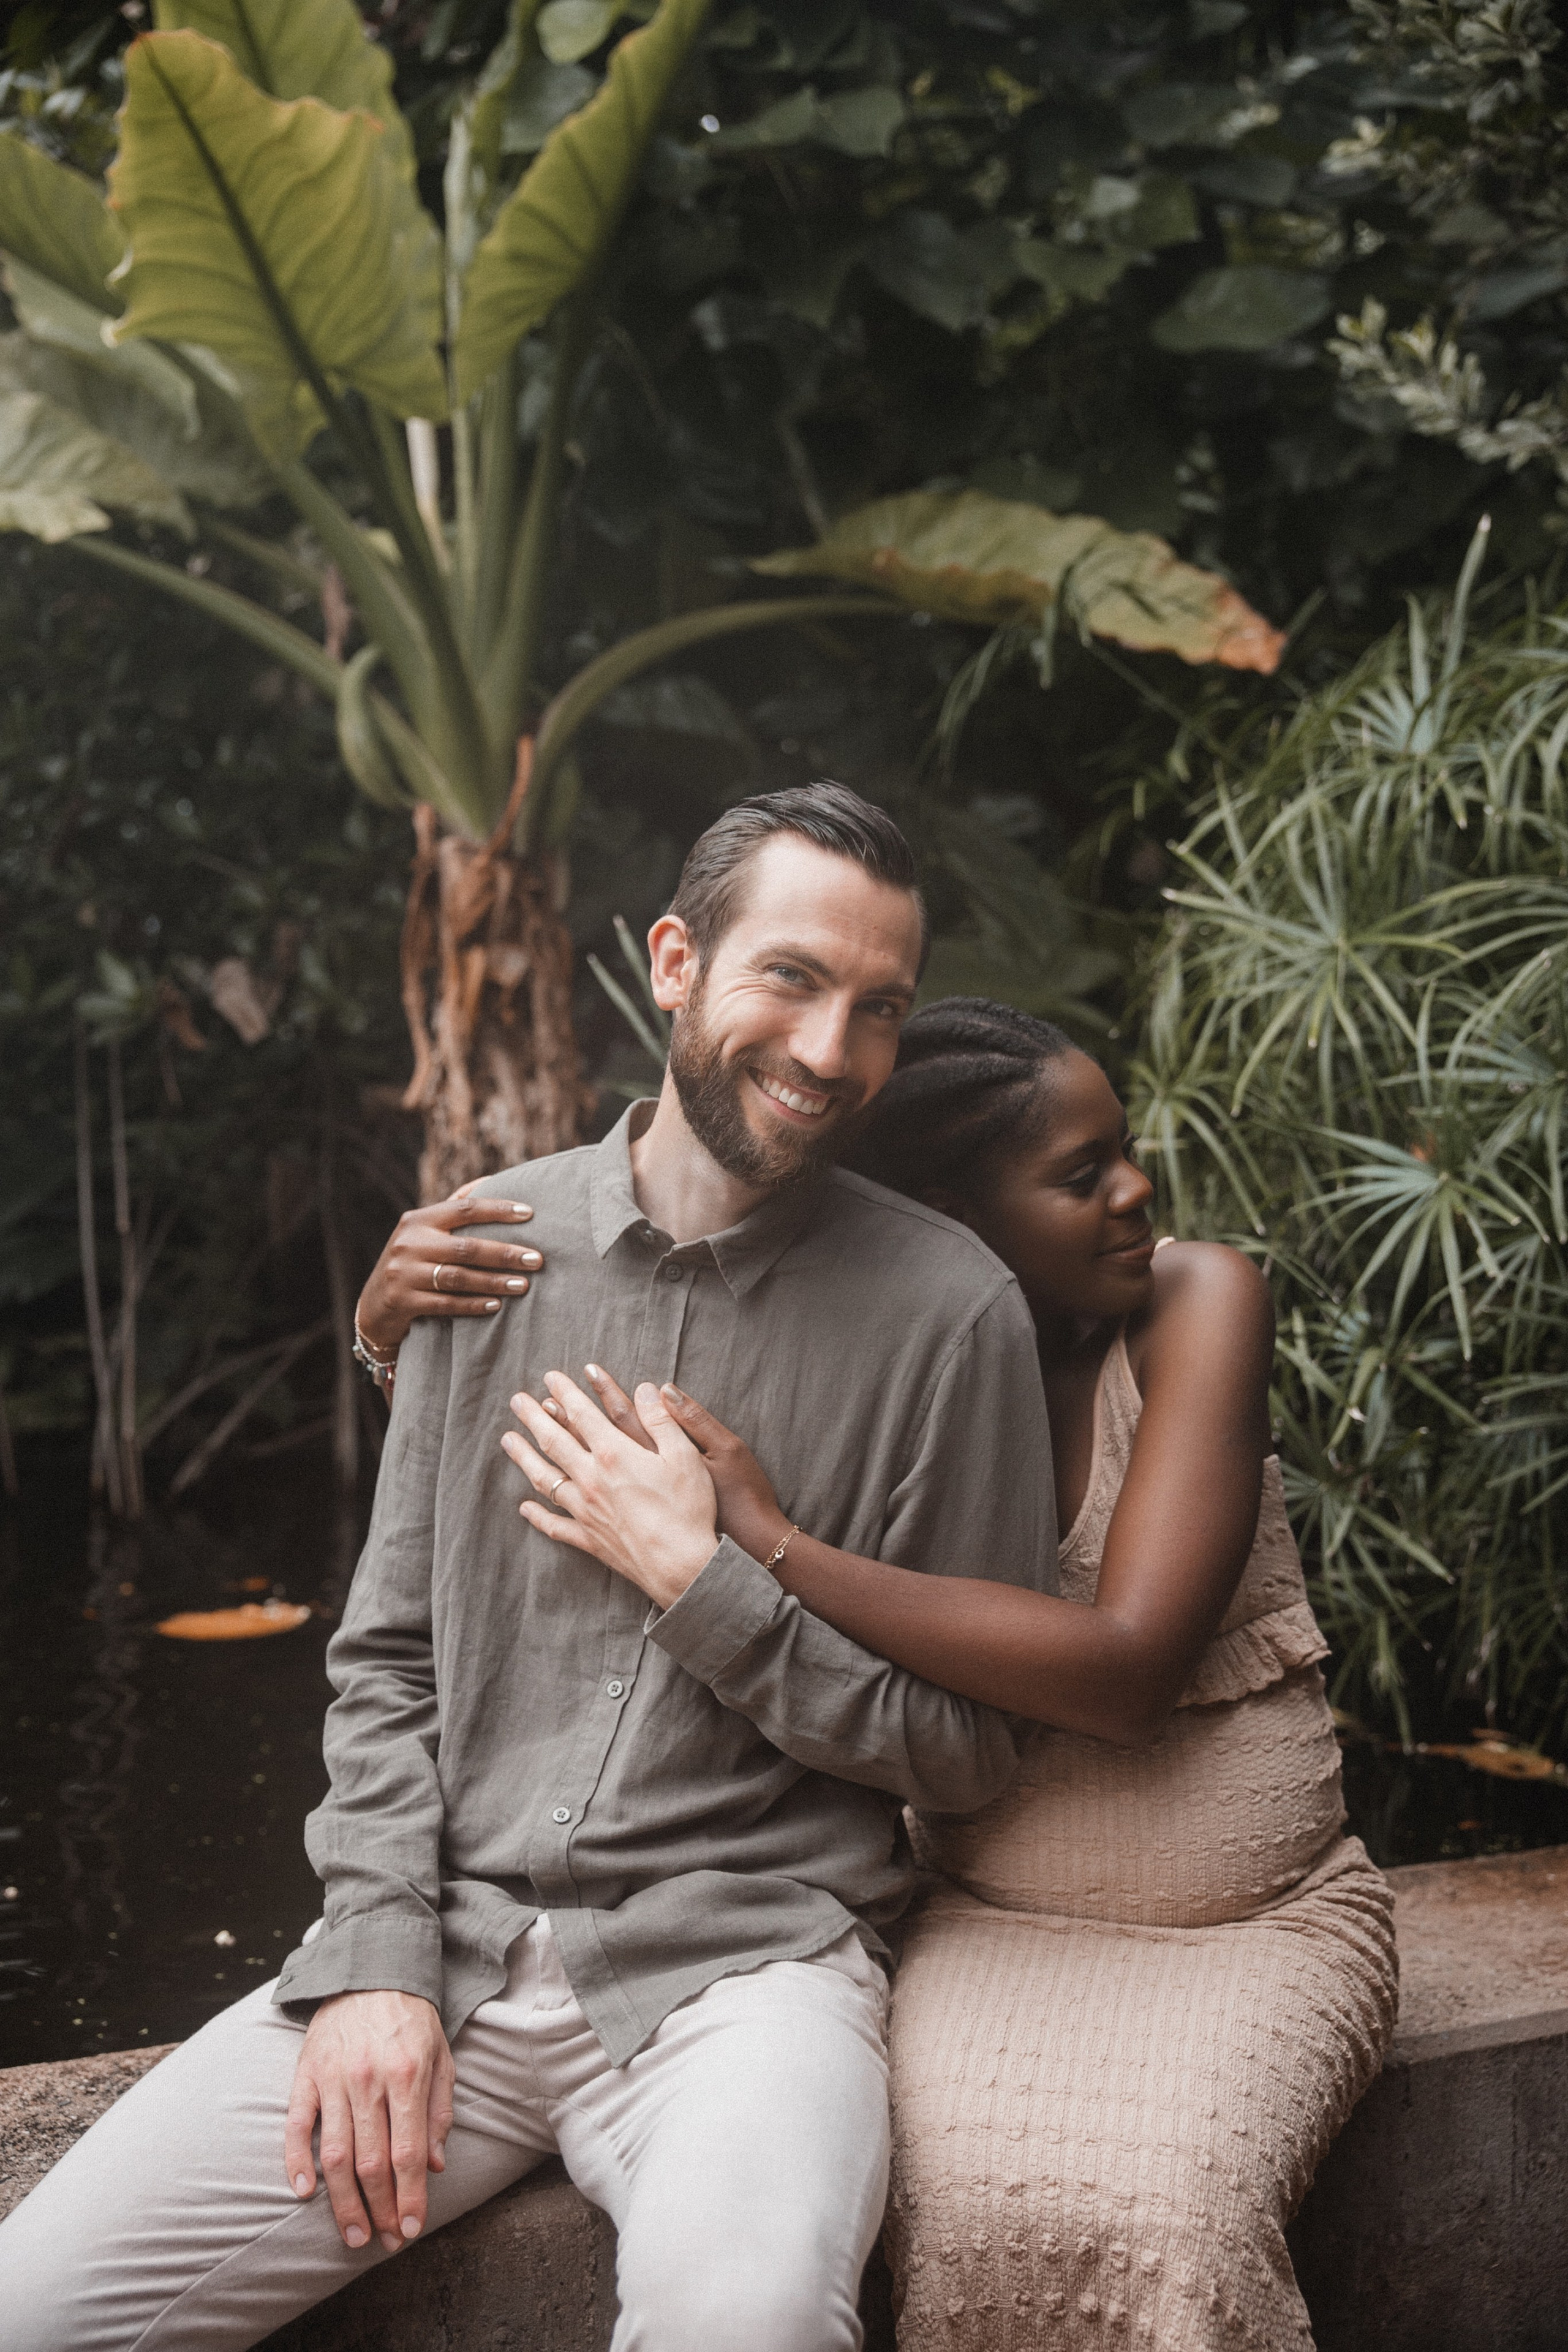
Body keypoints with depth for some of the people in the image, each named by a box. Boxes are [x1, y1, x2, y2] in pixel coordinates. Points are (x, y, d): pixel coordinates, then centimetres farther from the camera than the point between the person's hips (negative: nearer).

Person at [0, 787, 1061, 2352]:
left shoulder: (947, 1310, -4)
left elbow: (970, 1749, 0)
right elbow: (389, 1654, 10)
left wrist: (705, 1586, -11)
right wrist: (376, 1958, -3)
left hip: (745, 1948, -3)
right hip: (444, 1938, 3)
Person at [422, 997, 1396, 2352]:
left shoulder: (1195, 1300, -9)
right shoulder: (854, 1379, -3)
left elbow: (1127, 1665, -22)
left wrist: (750, 1544, -27)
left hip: (1257, 1921, -1)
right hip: (993, 1922, 1)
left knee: (1164, 2214, -31)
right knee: (973, 2208, -30)